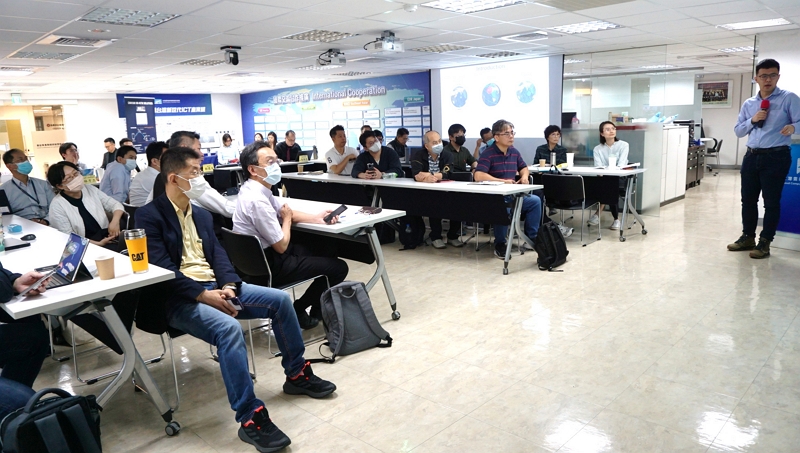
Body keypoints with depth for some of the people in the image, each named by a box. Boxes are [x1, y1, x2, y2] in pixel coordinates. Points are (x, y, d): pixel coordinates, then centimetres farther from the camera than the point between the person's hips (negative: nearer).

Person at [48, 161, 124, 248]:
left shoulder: (90, 189, 8)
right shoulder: (57, 206, -6)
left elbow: (115, 204, 10)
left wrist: (115, 221, -12)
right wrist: (98, 244, -19)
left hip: (108, 239, 5)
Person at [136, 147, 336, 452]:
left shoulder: (202, 214, 17)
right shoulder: (149, 216, -7)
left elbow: (218, 254, 11)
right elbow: (161, 269, -16)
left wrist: (228, 286, -9)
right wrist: (203, 295, -22)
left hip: (215, 287, 8)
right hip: (178, 299, -8)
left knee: (280, 299, -5)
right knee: (229, 328, -35)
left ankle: (297, 374, 11)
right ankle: (250, 418, -27)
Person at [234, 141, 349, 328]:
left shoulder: (256, 189, 2)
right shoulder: (257, 200, -28)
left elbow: (283, 211, 17)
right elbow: (281, 246, -22)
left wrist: (317, 217, 3)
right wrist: (287, 219, -4)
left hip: (264, 254, 10)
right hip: (268, 267, -10)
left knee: (328, 251, 20)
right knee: (338, 268, -4)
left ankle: (319, 308, 26)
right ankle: (297, 311, 9)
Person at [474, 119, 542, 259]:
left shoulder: (514, 152, 10)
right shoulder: (488, 153, -13)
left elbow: (523, 167, 29)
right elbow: (478, 175, -26)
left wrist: (524, 176, 5)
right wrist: (502, 181, -25)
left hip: (512, 195, 8)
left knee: (535, 200, -6)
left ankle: (531, 238, 4)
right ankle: (499, 245, -18)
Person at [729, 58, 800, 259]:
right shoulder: (748, 104, 12)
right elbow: (738, 131, 13)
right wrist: (752, 120, -5)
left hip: (776, 157, -5)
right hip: (752, 156, 5)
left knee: (771, 201, 0)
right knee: (748, 199, 11)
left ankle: (765, 243, 9)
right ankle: (748, 237, 24)